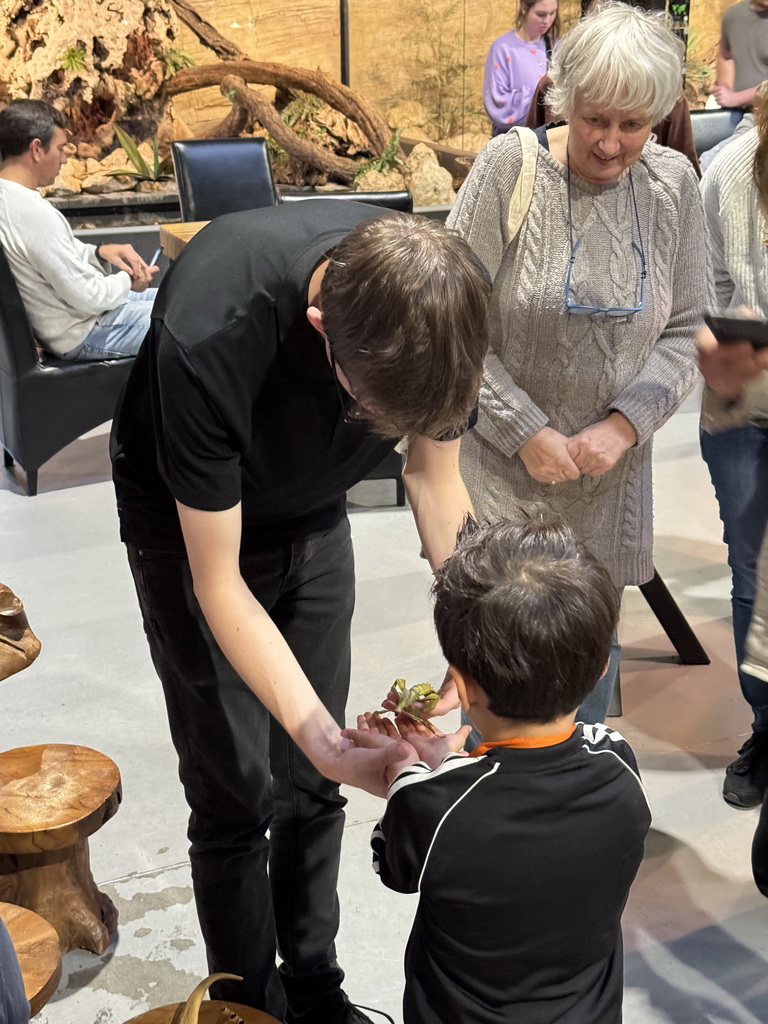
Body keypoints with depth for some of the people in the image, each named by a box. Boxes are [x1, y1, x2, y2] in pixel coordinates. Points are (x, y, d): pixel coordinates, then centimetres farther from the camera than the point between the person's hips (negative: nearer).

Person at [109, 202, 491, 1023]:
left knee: (312, 784, 9)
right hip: (194, 524, -3)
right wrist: (332, 747, -34)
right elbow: (219, 585, -29)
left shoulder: (437, 299, -26)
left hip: (311, 515, 4)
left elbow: (435, 475, -9)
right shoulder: (207, 339, -41)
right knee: (234, 797, 1)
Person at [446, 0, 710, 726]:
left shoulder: (673, 184, 0)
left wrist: (623, 424, -11)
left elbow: (684, 332, 4)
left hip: (610, 472, 4)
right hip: (502, 467, -3)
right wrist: (527, 433, -14)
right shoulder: (509, 167, -11)